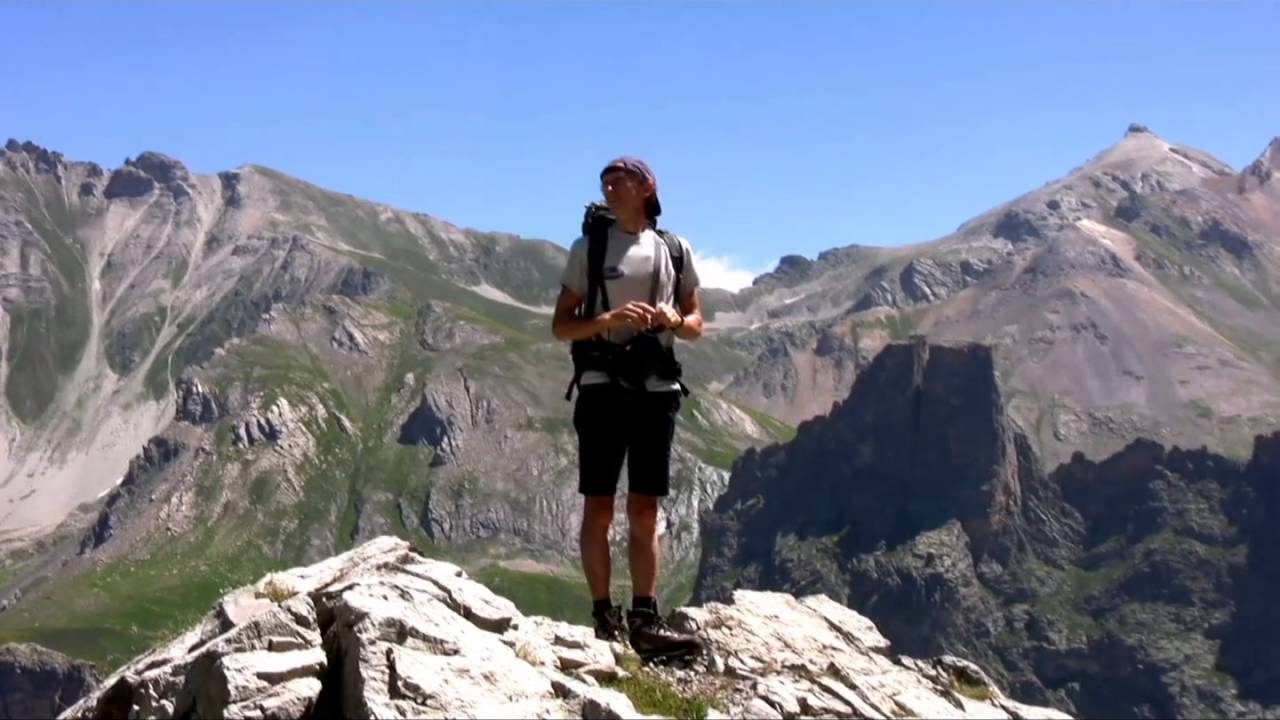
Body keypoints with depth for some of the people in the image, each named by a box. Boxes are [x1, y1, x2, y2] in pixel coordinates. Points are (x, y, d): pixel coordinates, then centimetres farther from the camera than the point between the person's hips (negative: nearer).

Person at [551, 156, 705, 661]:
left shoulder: (674, 251, 10)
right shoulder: (589, 247, 4)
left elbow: (696, 324, 15)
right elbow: (561, 326, 2)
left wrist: (672, 321, -9)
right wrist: (610, 319, -16)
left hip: (656, 390, 2)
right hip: (603, 388, -2)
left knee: (645, 512, 4)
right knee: (598, 508, 0)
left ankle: (645, 621, 5)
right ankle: (604, 616, 7)